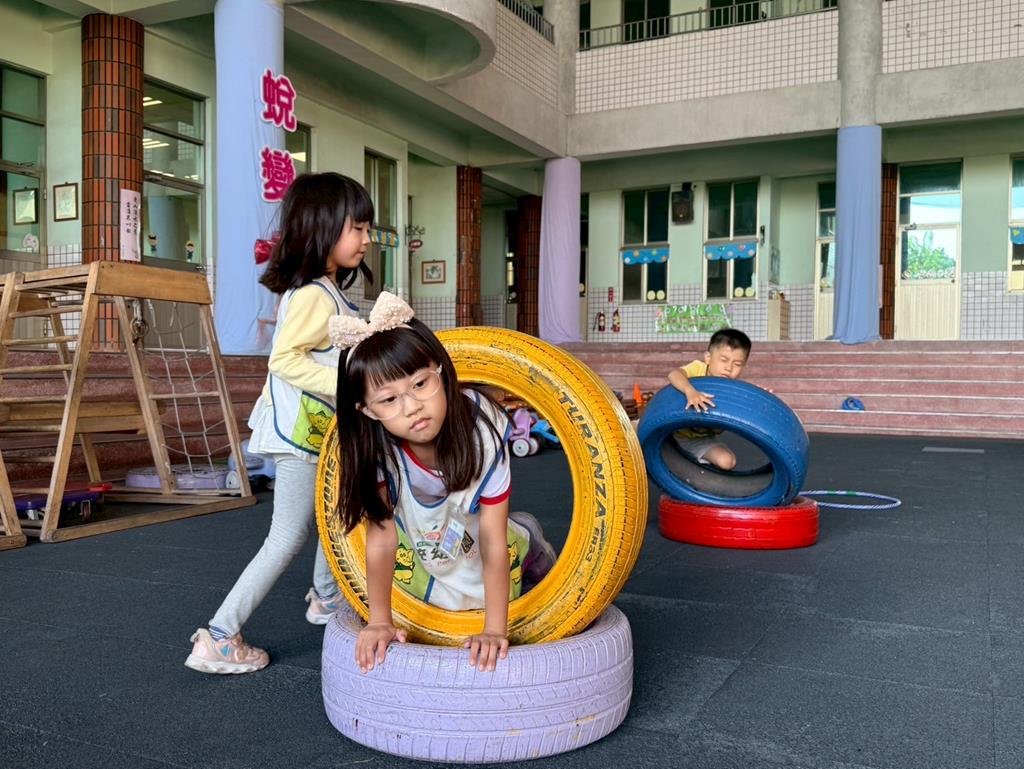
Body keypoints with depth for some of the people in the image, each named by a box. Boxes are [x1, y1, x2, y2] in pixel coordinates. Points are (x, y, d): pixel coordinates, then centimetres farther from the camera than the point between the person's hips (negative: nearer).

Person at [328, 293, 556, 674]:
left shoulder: (481, 432, -35)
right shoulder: (376, 446, -31)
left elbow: (493, 542, -31)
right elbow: (381, 537, -24)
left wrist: (495, 630, -31)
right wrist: (380, 621, -24)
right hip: (418, 549, 1)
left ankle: (533, 549, 23)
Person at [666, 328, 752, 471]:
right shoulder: (698, 368, -18)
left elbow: (718, 429, -16)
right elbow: (673, 374, -42)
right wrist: (690, 392, -59)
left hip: (701, 439, 1)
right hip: (674, 429, -1)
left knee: (727, 461, -19)